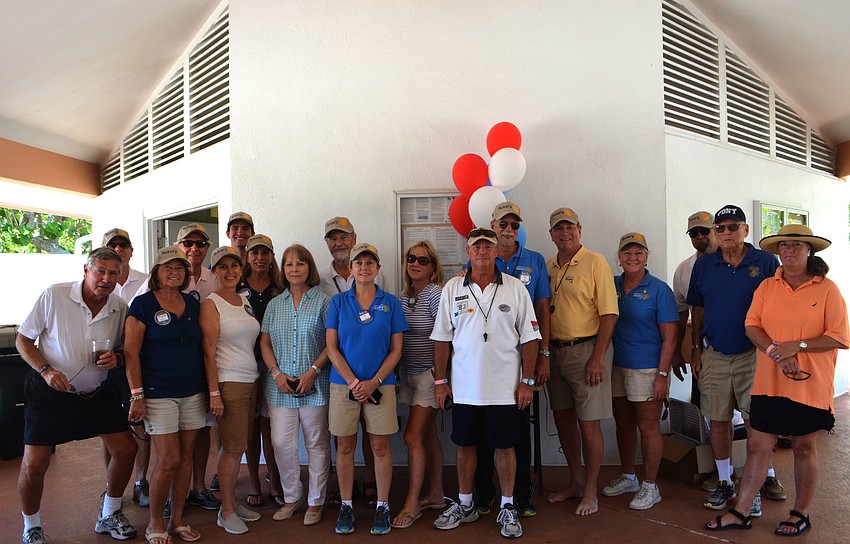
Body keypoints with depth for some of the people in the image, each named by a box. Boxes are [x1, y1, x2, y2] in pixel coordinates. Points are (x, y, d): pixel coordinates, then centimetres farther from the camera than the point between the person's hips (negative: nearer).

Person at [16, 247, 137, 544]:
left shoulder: (120, 308, -5)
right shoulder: (53, 296, -15)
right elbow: (22, 339, -7)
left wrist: (116, 358, -14)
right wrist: (45, 370, -21)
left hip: (96, 393, 4)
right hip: (49, 392, -3)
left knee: (126, 448, 2)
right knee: (34, 464, -5)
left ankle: (109, 515, 25)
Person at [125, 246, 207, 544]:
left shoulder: (192, 303, 10)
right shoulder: (142, 304, -5)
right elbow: (132, 353, -8)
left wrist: (209, 389, 11)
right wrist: (137, 395, -13)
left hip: (192, 393, 5)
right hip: (158, 393, -5)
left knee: (186, 457, 9)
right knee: (168, 461, -5)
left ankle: (177, 519, 25)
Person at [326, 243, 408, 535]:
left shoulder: (390, 303, 2)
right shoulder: (338, 302, 3)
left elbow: (396, 350, 1)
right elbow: (332, 348, -1)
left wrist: (374, 382, -10)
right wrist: (353, 382, -10)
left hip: (380, 384, 0)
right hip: (343, 384, 1)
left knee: (381, 447, 5)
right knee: (345, 446, 8)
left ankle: (382, 506, 21)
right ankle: (346, 506, 24)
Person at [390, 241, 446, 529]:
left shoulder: (436, 294, -12)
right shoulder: (403, 297, 10)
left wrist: (439, 375, -15)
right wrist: (395, 374, 15)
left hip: (428, 373, -7)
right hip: (408, 374, 7)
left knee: (413, 437, -8)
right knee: (427, 434, 15)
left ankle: (412, 504, 5)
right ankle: (436, 494, 27)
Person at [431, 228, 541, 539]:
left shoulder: (515, 288, -1)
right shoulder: (453, 289, 3)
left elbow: (529, 338, 0)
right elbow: (441, 338, 6)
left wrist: (527, 381, -4)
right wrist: (440, 380, 3)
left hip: (505, 387, -1)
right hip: (464, 386, 2)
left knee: (505, 446, 7)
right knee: (465, 445, 12)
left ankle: (507, 508, 25)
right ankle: (464, 505, 29)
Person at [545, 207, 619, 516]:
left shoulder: (595, 263, -7)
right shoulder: (548, 268, 11)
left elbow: (609, 314, -12)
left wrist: (597, 358, -17)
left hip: (586, 350, -6)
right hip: (555, 351, 6)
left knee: (588, 424, 0)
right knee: (563, 418, 14)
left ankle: (590, 492, 16)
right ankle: (575, 482, 31)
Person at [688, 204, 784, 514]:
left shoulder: (766, 263, -2)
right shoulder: (703, 266, 5)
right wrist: (697, 349, 8)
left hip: (753, 354, -2)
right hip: (714, 355, 3)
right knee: (718, 421, 7)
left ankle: (766, 478, 24)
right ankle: (725, 483, 21)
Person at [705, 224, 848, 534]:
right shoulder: (767, 287, 6)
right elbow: (752, 326, -1)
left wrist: (797, 346, -17)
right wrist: (777, 353, -16)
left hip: (810, 384, -3)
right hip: (768, 382, 3)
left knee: (804, 448, 11)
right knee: (757, 445, 6)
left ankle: (801, 514, 29)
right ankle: (739, 513, 15)